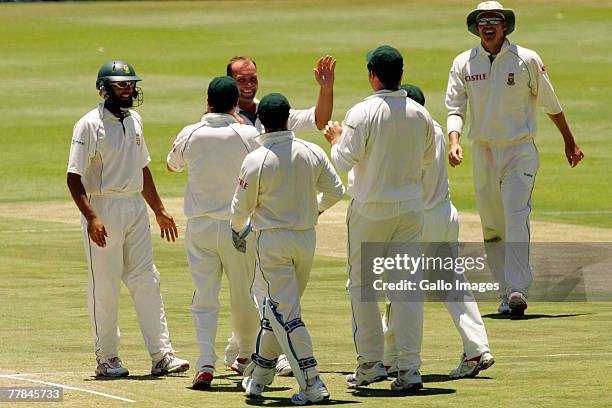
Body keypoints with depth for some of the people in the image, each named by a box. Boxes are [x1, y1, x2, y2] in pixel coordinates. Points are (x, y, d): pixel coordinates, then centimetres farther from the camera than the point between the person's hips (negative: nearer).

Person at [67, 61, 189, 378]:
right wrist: (91, 218, -24)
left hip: (136, 207, 7)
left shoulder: (134, 121, 13)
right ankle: (107, 359, 7)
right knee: (104, 286, -1)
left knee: (146, 282, 3)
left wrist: (159, 210, 22)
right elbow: (74, 178, -14)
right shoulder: (89, 125, -10)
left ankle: (161, 356, 2)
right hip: (102, 208, -7)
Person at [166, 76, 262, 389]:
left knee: (204, 297, 0)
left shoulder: (191, 135, -5)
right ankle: (246, 356, 32)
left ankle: (206, 362, -15)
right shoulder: (248, 135, -9)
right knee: (244, 295, 16)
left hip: (200, 227, 0)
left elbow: (172, 164, 16)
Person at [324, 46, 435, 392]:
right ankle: (410, 368, 1)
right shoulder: (420, 115, -1)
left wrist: (336, 139, 4)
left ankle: (371, 363, 9)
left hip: (371, 210, -4)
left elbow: (345, 161, -15)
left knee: (362, 285, 9)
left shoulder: (363, 113, -15)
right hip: (411, 207, 4)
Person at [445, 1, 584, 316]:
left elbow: (550, 103, 8)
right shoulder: (463, 63, 3)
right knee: (491, 228, 5)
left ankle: (518, 291, -27)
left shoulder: (527, 60, -3)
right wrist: (454, 141, -20)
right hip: (483, 154, 3)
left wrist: (570, 142, 16)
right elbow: (454, 108, -1)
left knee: (516, 219, -19)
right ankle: (507, 294, 13)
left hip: (520, 151, -3)